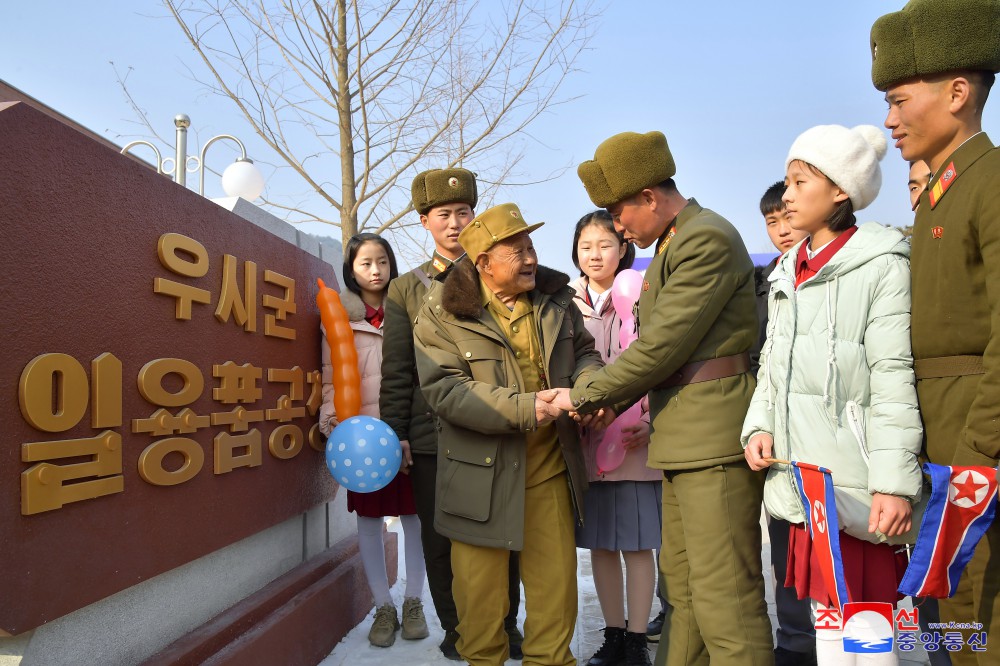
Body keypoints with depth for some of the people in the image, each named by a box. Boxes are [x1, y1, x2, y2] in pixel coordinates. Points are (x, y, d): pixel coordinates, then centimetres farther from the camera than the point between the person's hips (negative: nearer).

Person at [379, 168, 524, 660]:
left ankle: (506, 626, 27)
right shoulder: (405, 290, 10)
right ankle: (456, 629, 27)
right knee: (441, 539, 9)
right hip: (433, 435, 0)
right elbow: (397, 371, 6)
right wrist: (395, 434, 0)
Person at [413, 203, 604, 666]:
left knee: (555, 575, 13)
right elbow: (444, 390, -19)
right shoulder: (442, 313, -11)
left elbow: (583, 351, 14)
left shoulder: (554, 298, 4)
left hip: (549, 466, 4)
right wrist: (525, 409, -25)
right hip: (481, 472, -3)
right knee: (480, 585, 10)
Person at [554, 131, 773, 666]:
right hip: (681, 440, 10)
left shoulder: (707, 239, -12)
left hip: (715, 437, -10)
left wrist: (586, 395, -7)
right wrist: (613, 401, 8)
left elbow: (661, 344, -17)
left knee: (725, 600, -5)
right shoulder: (670, 245, 18)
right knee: (684, 592, 17)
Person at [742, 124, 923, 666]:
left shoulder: (881, 264, -6)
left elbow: (894, 378, -12)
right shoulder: (787, 274, 15)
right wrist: (759, 426, 3)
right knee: (825, 613, 16)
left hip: (854, 478, -6)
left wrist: (895, 481, -17)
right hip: (801, 473, 7)